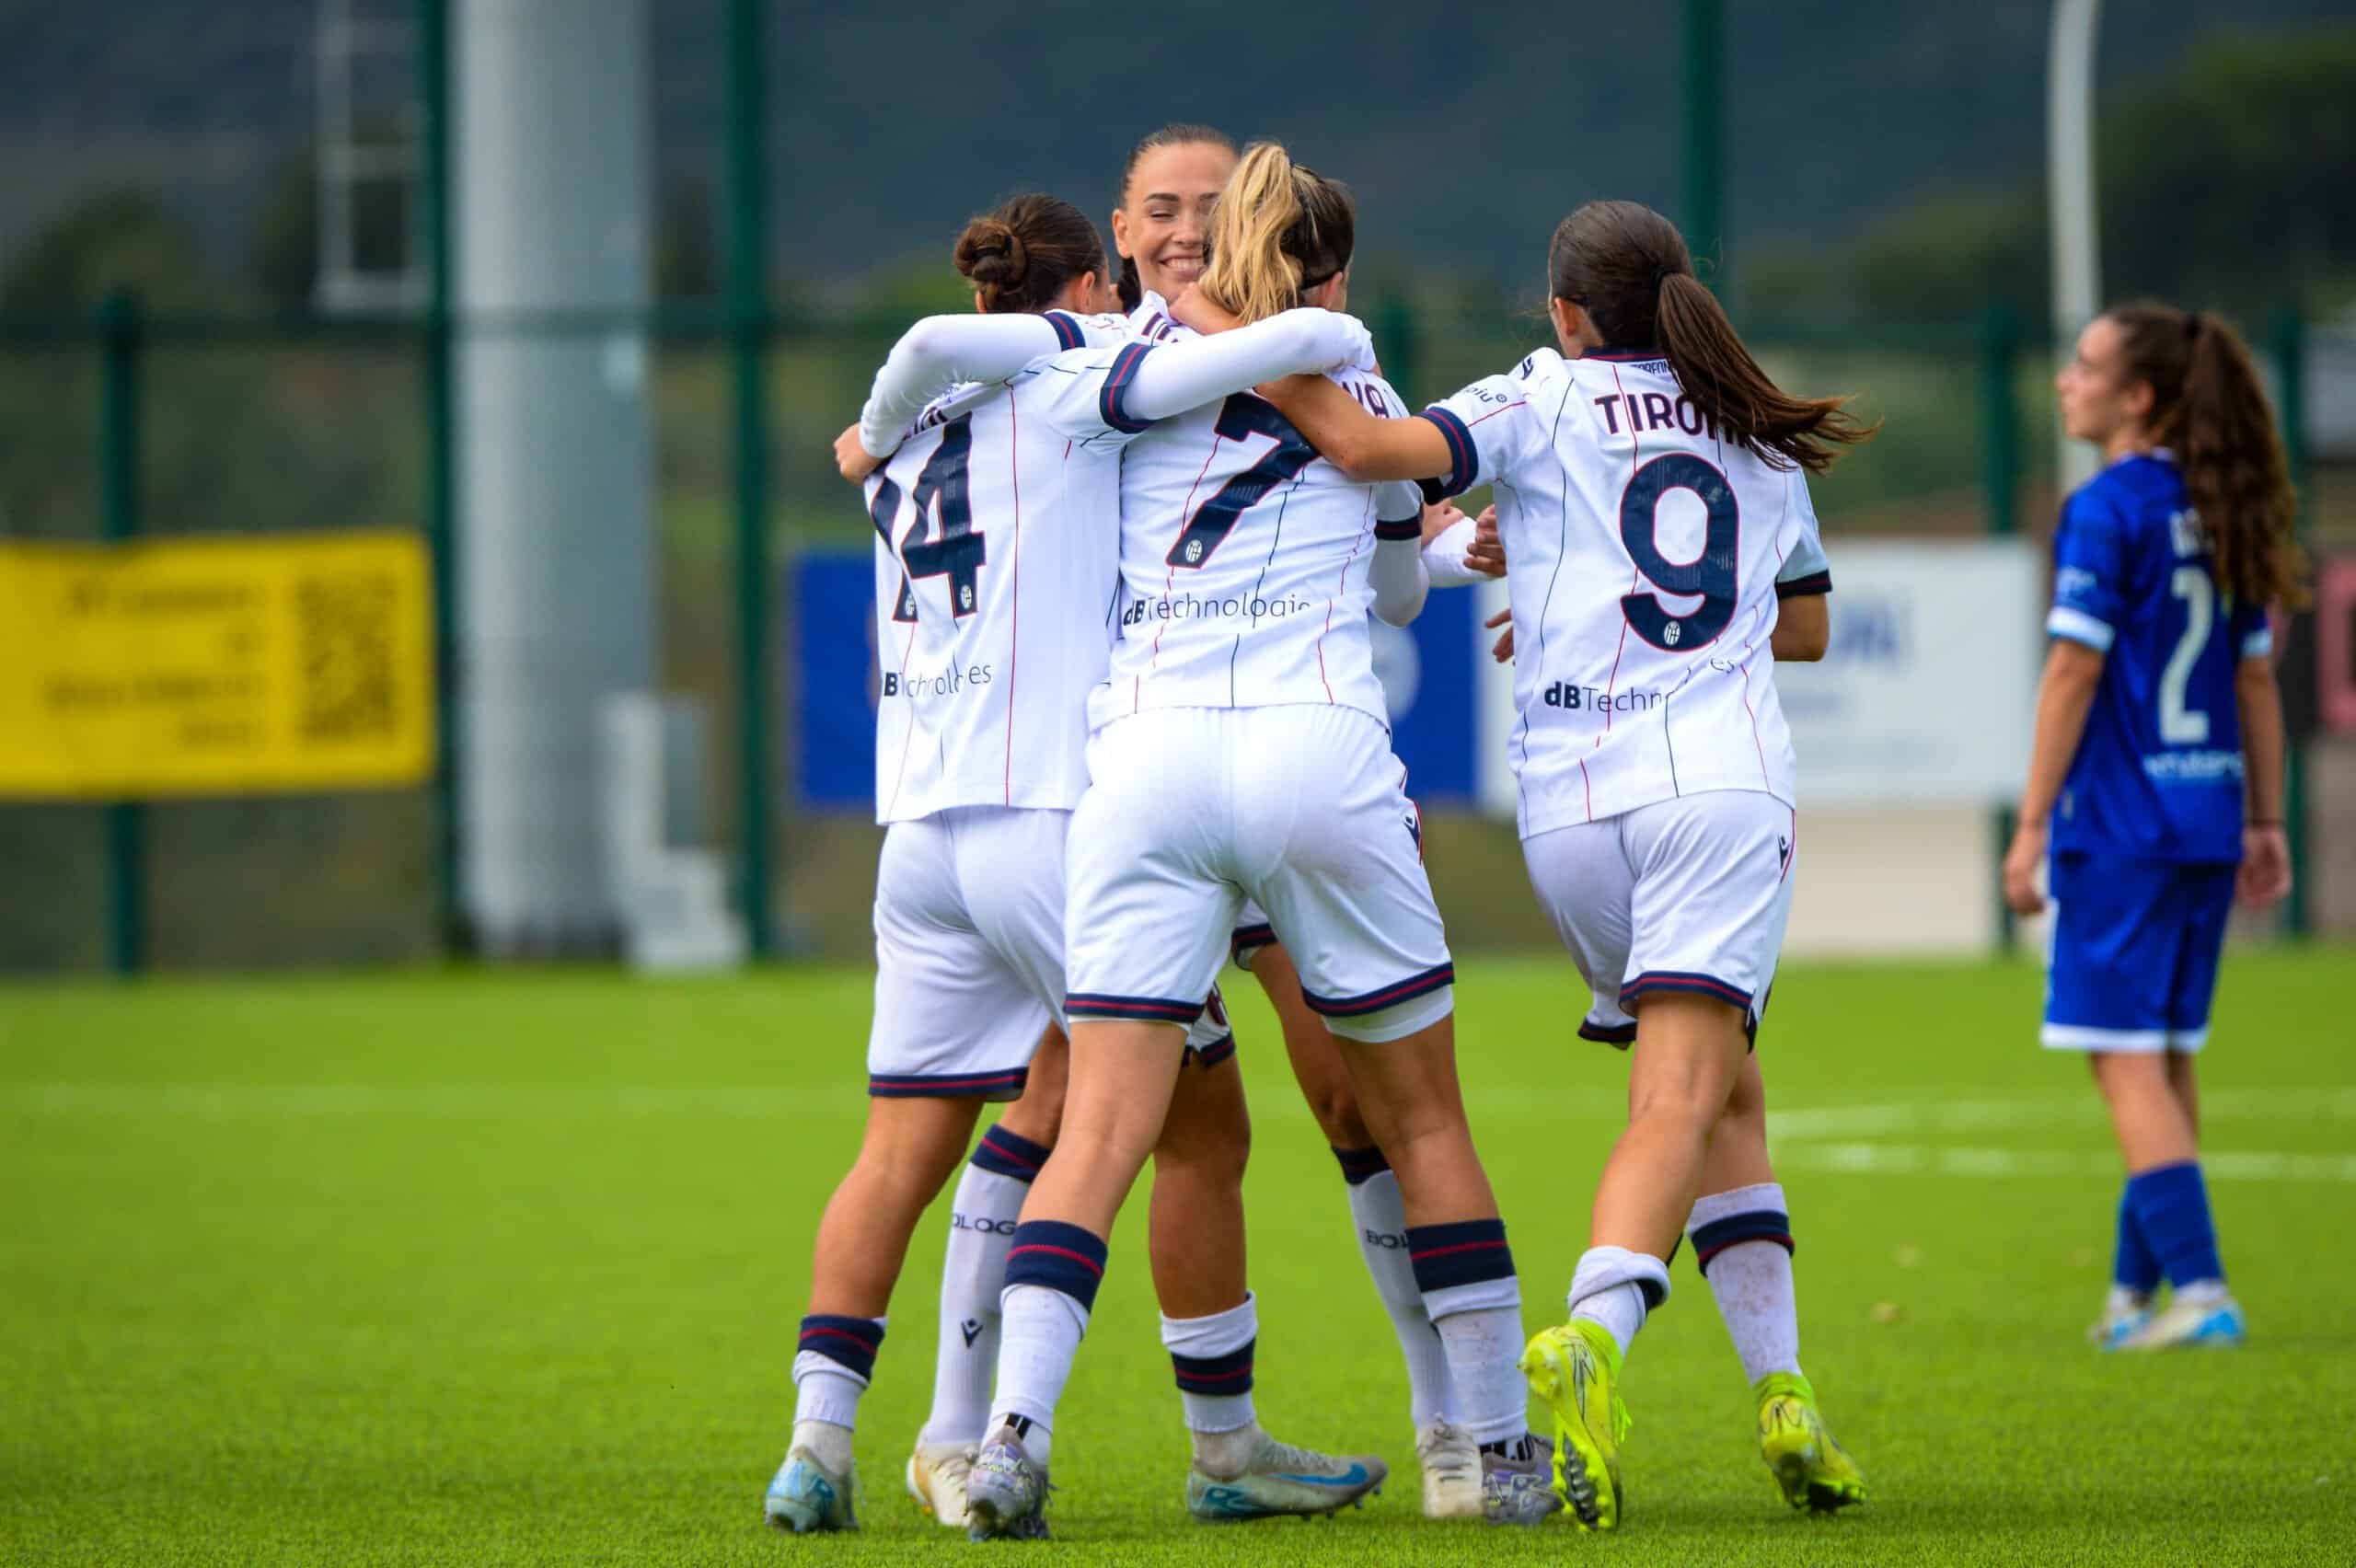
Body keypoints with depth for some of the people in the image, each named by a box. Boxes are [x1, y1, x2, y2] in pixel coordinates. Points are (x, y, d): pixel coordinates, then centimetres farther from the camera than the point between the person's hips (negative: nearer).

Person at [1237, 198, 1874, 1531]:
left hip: (1572, 802, 0)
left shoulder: (1547, 402, 7)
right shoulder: (1761, 440, 19)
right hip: (1727, 786, 0)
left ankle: (1783, 1386, 7)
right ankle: (1591, 1339, -36)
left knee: (1725, 1092, 15)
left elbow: (1375, 448, -12)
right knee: (1683, 1102, -12)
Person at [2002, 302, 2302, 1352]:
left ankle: (2199, 1290, -14)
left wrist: (2032, 827, -10)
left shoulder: (2106, 510, -12)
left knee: (2127, 1058, -6)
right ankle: (2137, 1290, 22)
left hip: (2121, 822, -8)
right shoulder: (2223, 515, 10)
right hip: (2207, 821, 8)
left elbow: (2074, 673, -13)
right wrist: (2264, 821, 18)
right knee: (2167, 1058, 14)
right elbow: (2255, 679, 13)